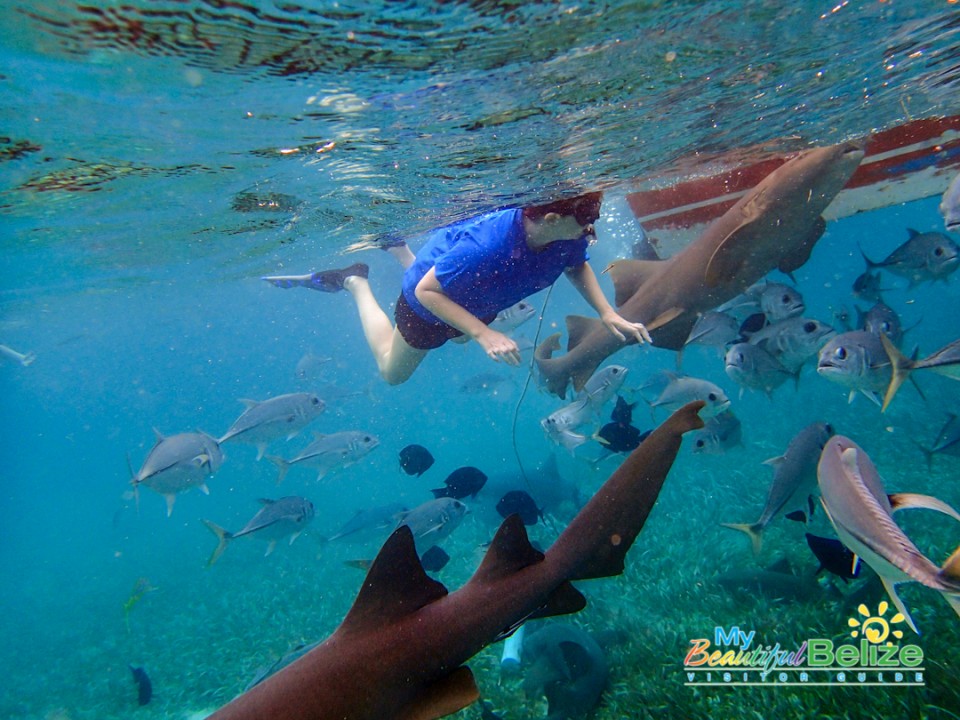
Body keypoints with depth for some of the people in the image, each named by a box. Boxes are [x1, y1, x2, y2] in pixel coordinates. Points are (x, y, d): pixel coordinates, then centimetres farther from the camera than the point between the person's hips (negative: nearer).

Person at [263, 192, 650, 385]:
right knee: (392, 371, 18)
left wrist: (607, 313, -19)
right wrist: (484, 334, -45)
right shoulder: (487, 245, -47)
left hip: (478, 301, 6)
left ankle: (397, 249, 42)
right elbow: (427, 291, -37)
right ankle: (355, 282, 27)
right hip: (429, 300, -6)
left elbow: (578, 267, -6)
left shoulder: (570, 235, -28)